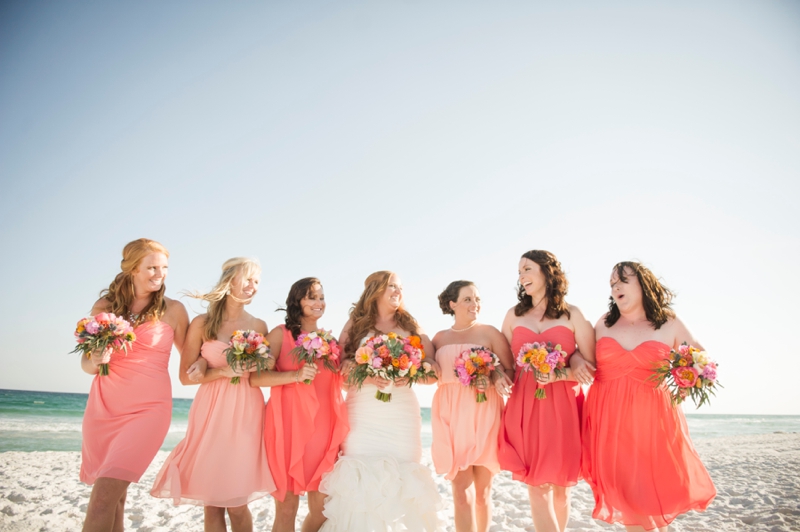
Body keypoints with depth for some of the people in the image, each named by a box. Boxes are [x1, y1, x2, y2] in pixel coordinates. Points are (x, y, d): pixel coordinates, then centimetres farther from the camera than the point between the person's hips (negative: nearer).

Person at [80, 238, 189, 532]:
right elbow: (86, 361, 9)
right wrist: (96, 362, -14)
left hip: (148, 408, -3)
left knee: (105, 494, -13)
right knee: (115, 495, 13)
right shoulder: (105, 306, 5)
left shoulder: (173, 309, -1)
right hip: (103, 405, 3)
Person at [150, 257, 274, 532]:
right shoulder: (202, 323, 0)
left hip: (246, 413, 1)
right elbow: (186, 376, -2)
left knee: (237, 501, 2)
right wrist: (225, 371, -14)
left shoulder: (259, 325, 6)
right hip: (211, 412, -1)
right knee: (211, 500, 5)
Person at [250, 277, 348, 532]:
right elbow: (255, 378, -11)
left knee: (322, 507, 10)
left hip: (324, 428, 4)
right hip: (289, 425, -4)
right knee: (287, 506, 2)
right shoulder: (281, 334, 0)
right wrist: (296, 375, -22)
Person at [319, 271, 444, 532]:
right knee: (362, 479, -3)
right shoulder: (355, 324, 8)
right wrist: (367, 376, -19)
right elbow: (340, 367, -2)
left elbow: (433, 369, 4)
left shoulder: (411, 326, 11)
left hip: (403, 417, 1)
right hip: (363, 417, -1)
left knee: (401, 477, 0)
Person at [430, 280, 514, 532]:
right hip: (450, 416, 1)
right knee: (461, 493, -2)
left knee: (482, 492, 10)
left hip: (483, 416, -1)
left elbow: (511, 373, 2)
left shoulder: (489, 333, 3)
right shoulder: (440, 338, 10)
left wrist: (494, 377, -18)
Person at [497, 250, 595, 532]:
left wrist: (557, 375, -16)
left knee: (560, 486, 9)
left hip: (563, 407, -1)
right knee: (537, 486, -1)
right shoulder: (514, 315, 9)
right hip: (525, 406, 1)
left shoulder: (572, 315, 2)